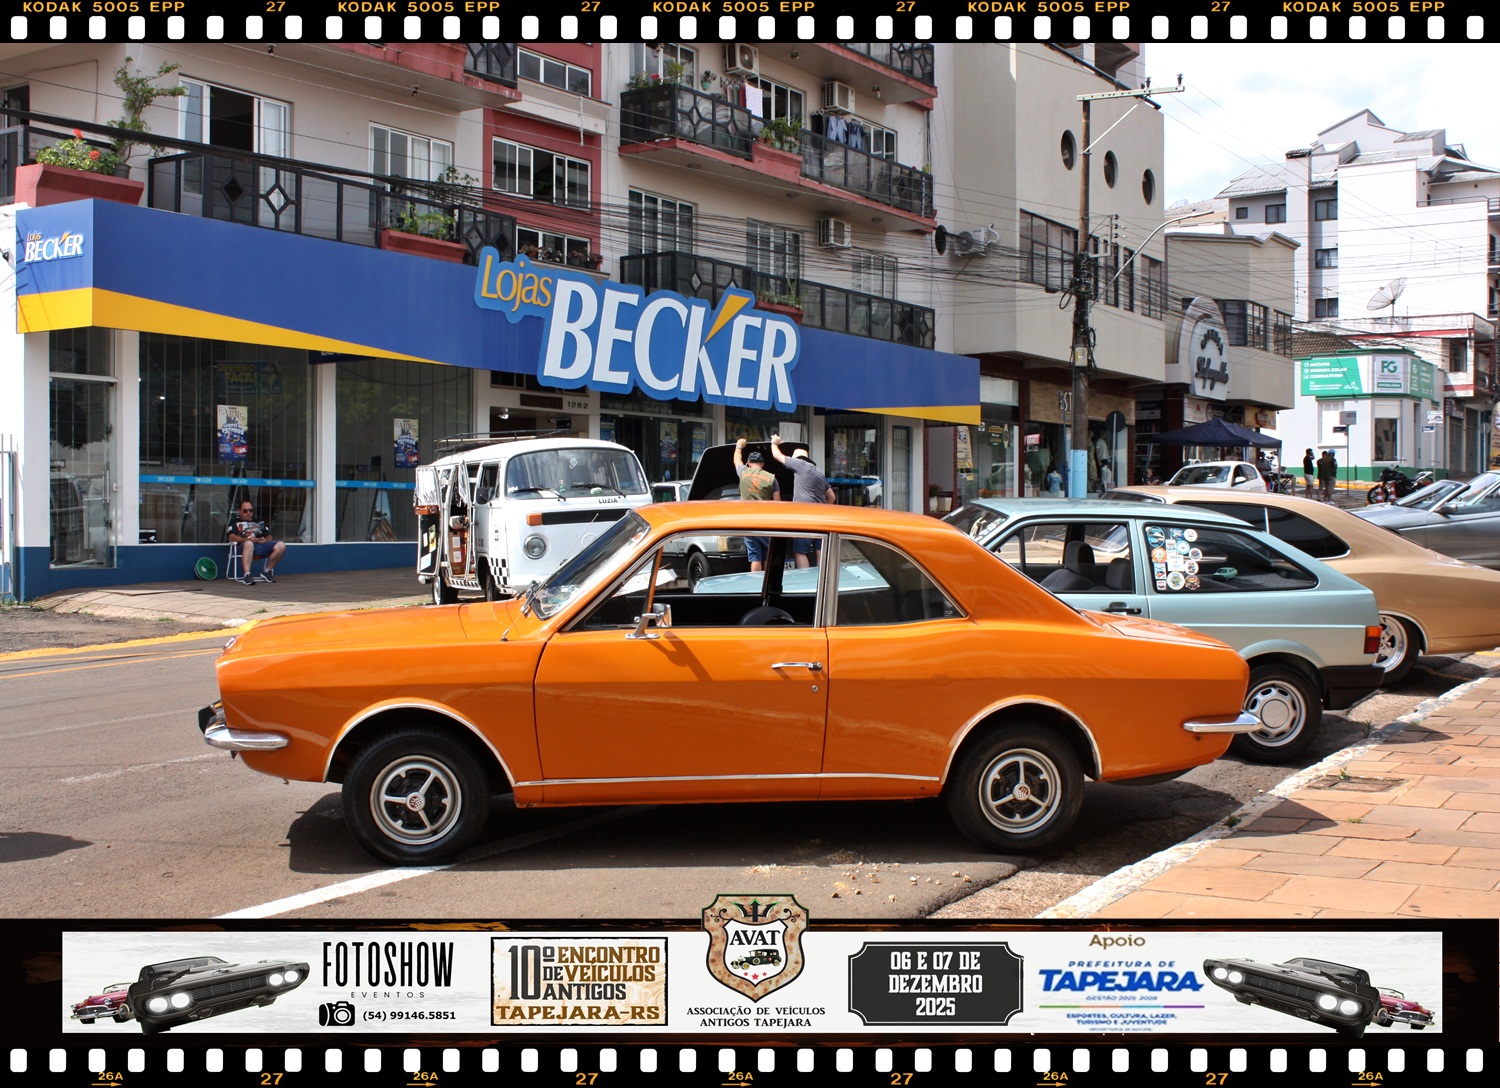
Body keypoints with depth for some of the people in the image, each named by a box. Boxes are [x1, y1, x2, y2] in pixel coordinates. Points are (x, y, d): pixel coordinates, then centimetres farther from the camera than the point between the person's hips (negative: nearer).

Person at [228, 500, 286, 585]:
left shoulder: (259, 522, 35)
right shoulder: (235, 522, 23)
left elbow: (269, 537, 24)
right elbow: (232, 537, 3)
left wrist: (266, 540, -2)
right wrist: (248, 539, -13)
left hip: (262, 545, 4)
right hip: (244, 547, -4)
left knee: (281, 546, -23)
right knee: (248, 544, -43)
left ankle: (267, 571, -6)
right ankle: (247, 575, -50)